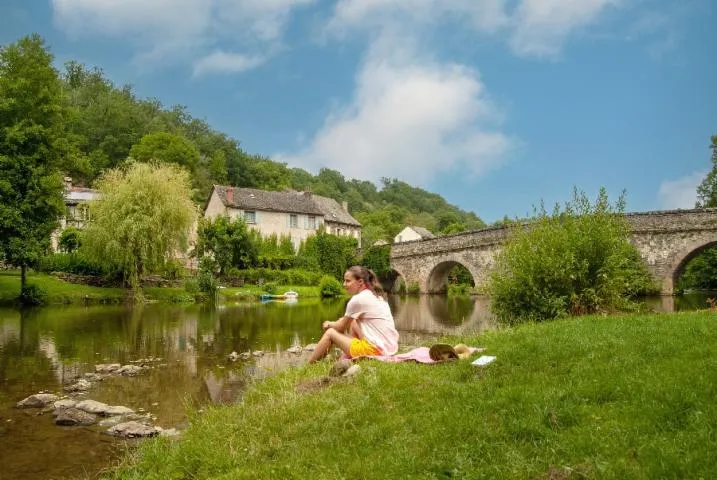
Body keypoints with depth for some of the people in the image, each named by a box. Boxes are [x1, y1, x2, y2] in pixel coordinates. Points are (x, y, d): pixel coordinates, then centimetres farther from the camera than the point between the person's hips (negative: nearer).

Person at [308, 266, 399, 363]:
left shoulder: (357, 299, -11)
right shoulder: (377, 296, 13)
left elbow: (341, 327, 3)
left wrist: (329, 324, 22)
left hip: (375, 350, -8)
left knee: (330, 333, 6)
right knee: (350, 322, 22)